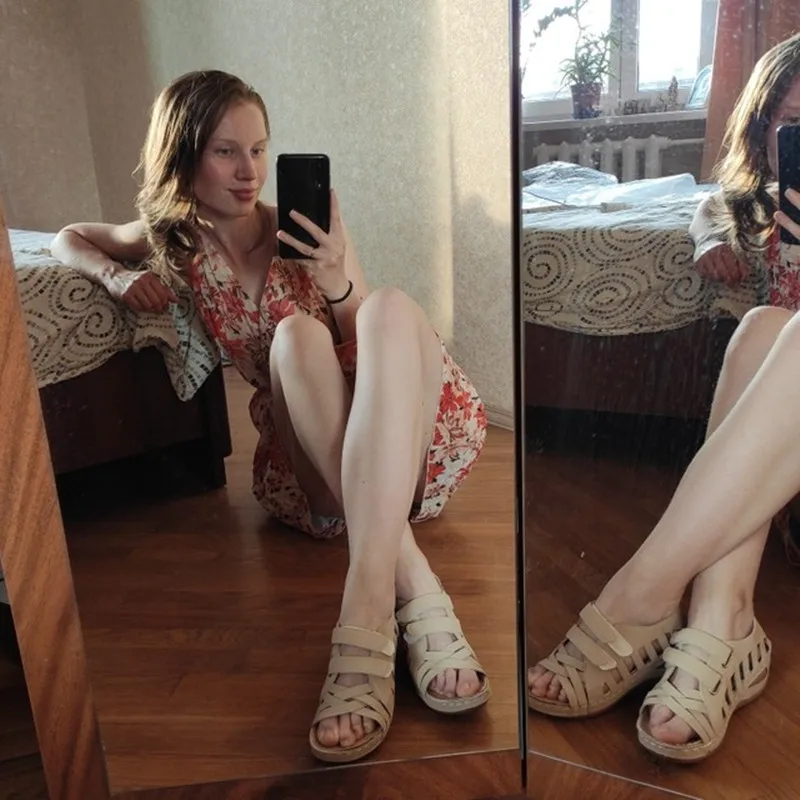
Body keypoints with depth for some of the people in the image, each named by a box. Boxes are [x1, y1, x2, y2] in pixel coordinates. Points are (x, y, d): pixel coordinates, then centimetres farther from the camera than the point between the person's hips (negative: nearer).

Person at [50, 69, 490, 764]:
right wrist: (117, 274, -2)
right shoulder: (174, 242, 4)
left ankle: (365, 618, -48)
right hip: (306, 461, 0)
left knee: (392, 307, -30)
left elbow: (373, 340, 0)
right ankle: (418, 595, -43)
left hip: (408, 442, 1)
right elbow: (69, 240, 22)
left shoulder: (307, 229, -1)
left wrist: (337, 283, -21)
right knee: (294, 334, -29)